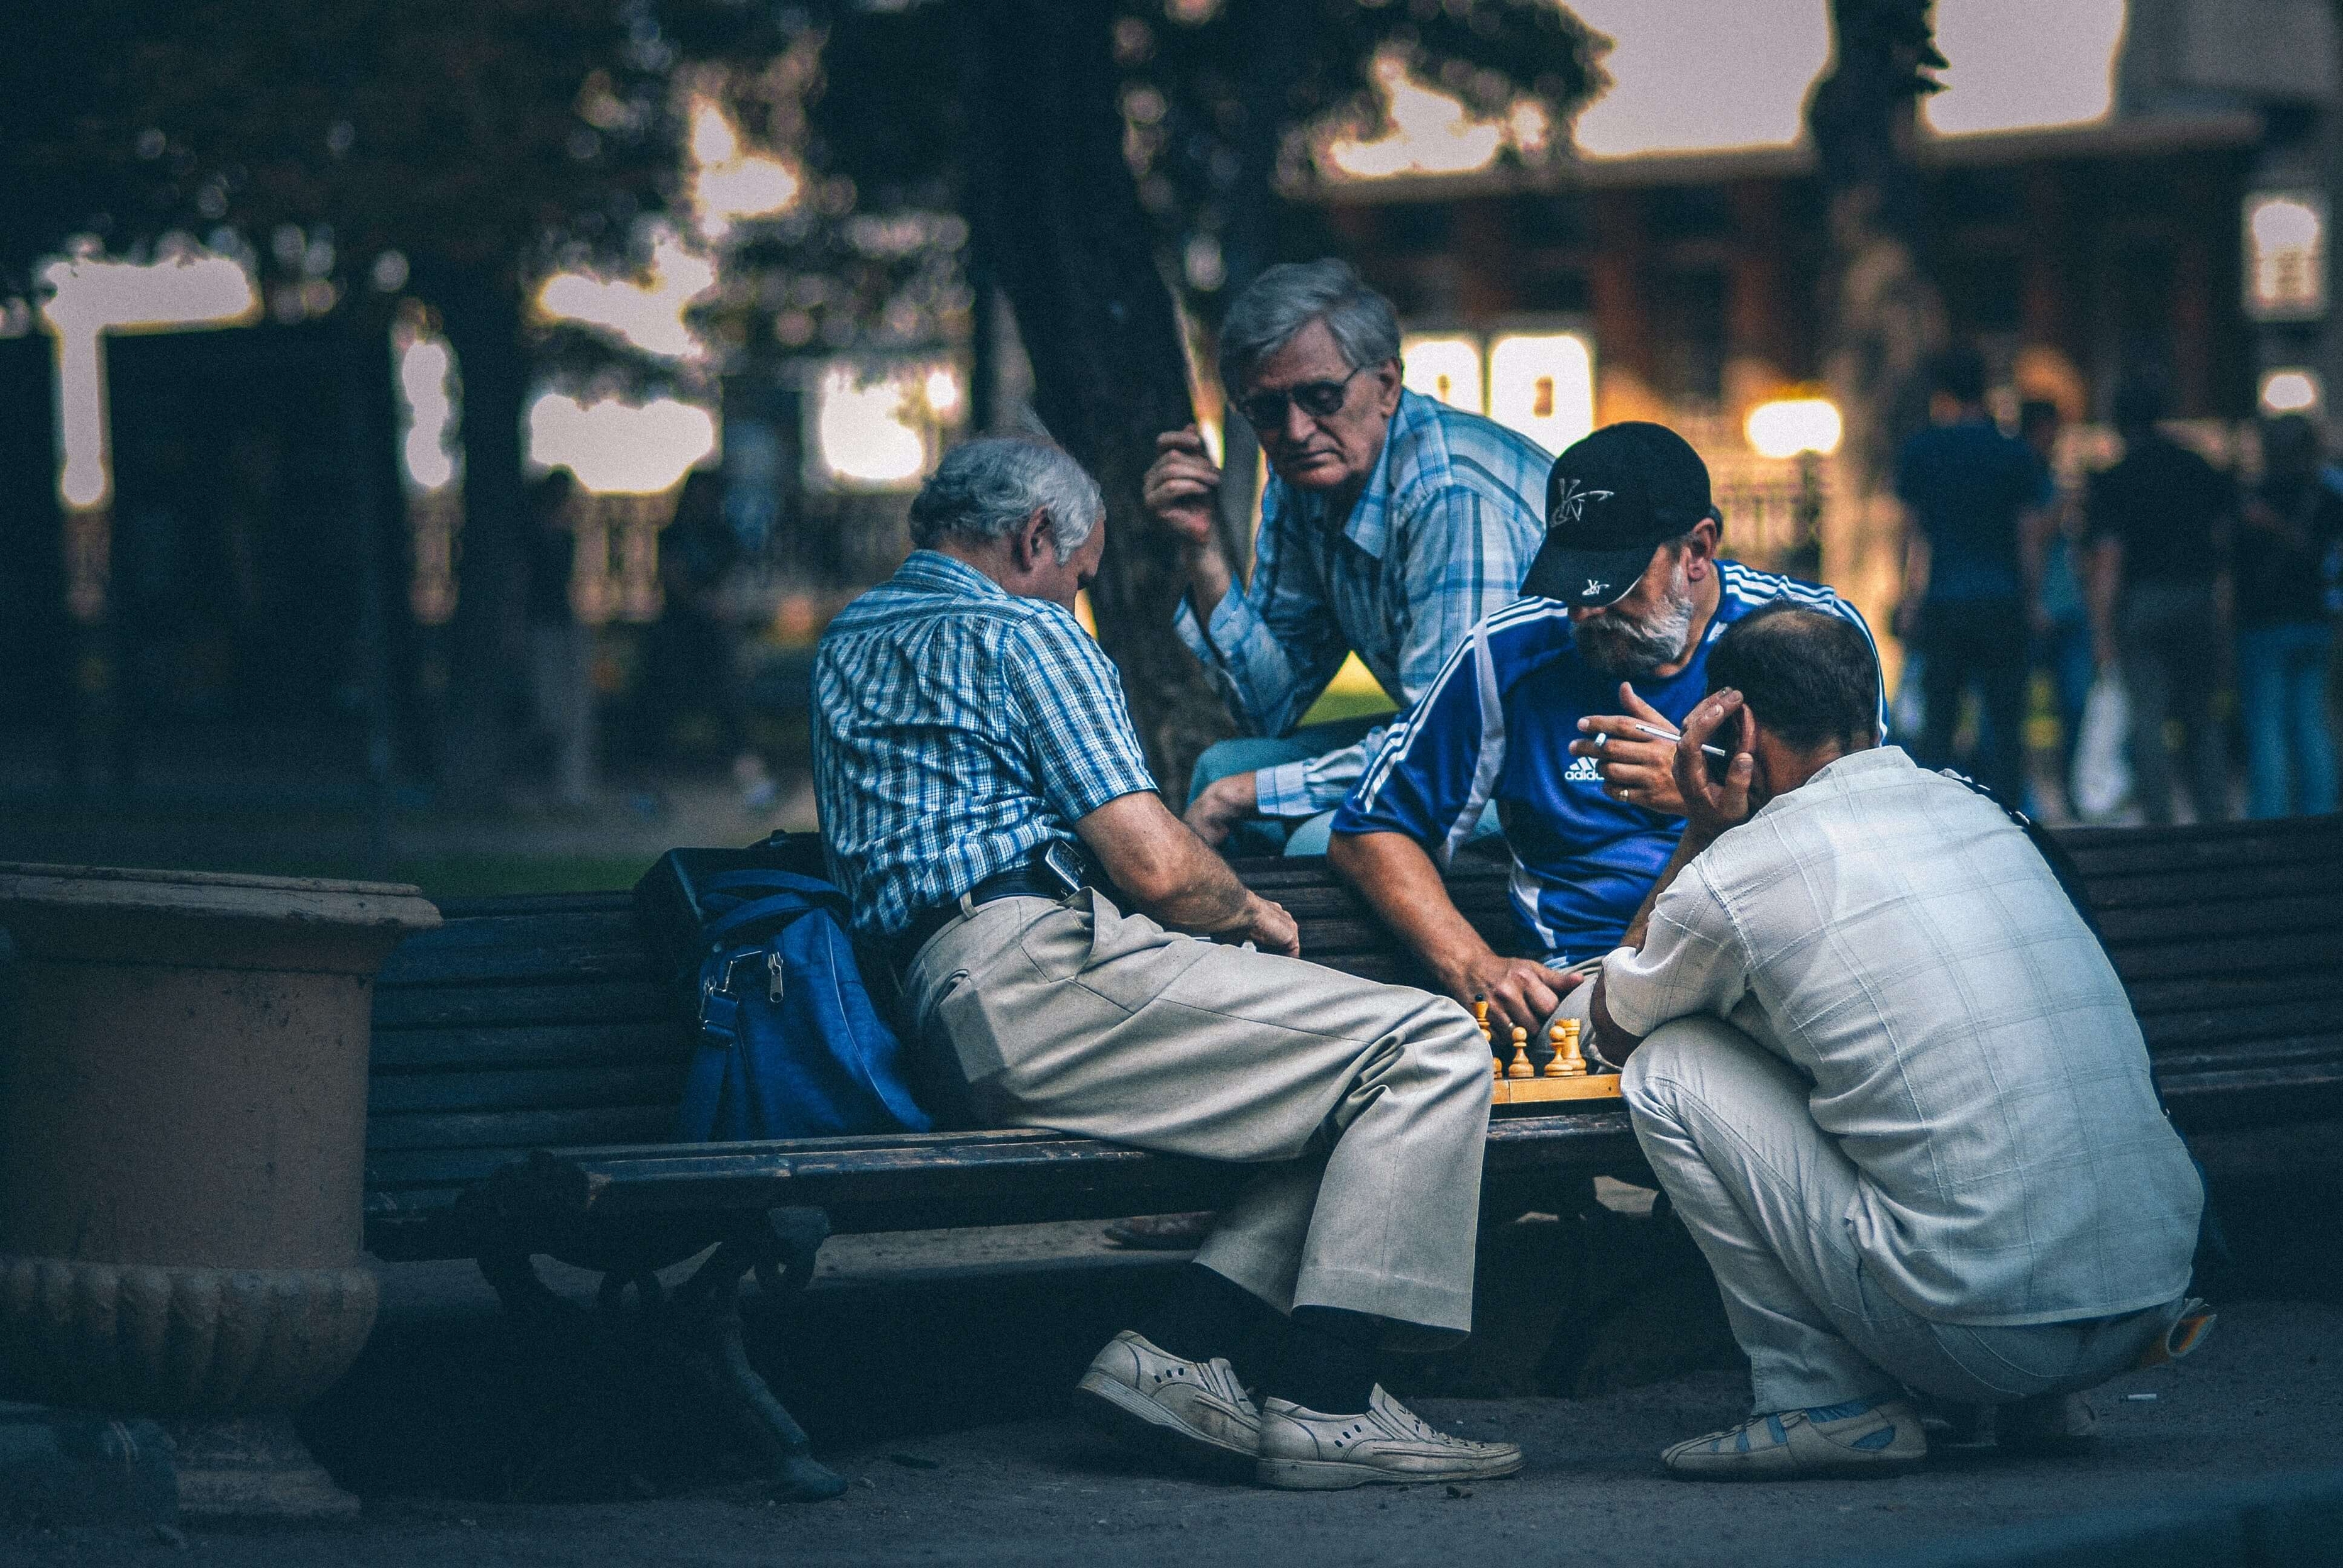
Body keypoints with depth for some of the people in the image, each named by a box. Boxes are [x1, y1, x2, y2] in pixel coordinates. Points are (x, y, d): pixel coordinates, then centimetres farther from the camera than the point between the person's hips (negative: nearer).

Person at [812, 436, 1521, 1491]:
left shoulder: (849, 640, 26)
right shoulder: (1022, 633, -3)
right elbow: (1158, 870, -10)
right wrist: (1252, 915, 12)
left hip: (953, 1011, 10)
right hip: (1045, 974, -10)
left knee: (1362, 1096, 14)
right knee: (1432, 1049, -12)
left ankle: (1171, 1355, 0)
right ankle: (1320, 1409, -17)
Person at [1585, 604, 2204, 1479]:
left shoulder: (1741, 871, -4)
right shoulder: (1973, 810, 15)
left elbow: (1613, 1030, 17)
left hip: (1986, 1332, -7)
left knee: (1667, 1067, 7)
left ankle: (1824, 1401, 6)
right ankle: (2038, 1404, 20)